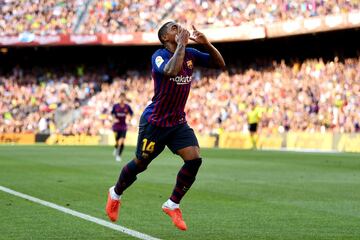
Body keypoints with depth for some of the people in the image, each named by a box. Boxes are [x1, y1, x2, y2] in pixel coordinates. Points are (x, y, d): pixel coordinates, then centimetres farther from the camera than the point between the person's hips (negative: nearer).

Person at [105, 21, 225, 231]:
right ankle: (116, 194, 37)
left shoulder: (190, 54, 1)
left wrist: (207, 44, -14)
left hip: (178, 122, 5)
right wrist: (181, 44, -31)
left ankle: (173, 204, 4)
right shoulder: (159, 56, -18)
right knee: (140, 164, 8)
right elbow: (171, 71, -41)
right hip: (154, 122, -5)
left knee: (194, 160, -13)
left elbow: (220, 64, 1)